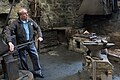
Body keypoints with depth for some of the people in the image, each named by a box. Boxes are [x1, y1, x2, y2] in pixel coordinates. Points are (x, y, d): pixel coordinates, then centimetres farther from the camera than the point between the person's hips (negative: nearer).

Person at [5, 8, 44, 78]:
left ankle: (37, 71, 20)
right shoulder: (16, 23, -15)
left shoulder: (30, 21, 0)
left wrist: (40, 36, 0)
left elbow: (37, 28, 12)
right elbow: (8, 31, -22)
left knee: (35, 56, 4)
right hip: (21, 44, -3)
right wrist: (10, 42, -35)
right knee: (23, 59, 10)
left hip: (31, 43, 4)